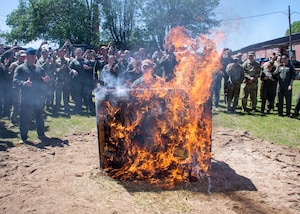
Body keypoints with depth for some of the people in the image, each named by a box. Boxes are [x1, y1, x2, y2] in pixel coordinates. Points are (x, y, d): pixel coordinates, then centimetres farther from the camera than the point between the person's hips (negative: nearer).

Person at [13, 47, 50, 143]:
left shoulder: (39, 68, 13)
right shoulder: (20, 68, -1)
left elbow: (44, 80, 18)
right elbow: (15, 81, -10)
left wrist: (45, 80, -7)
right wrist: (24, 83, -28)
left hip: (38, 97, 4)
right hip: (25, 98, -4)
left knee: (39, 116, 12)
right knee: (25, 118, 0)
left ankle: (41, 134, 24)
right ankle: (23, 137, 11)